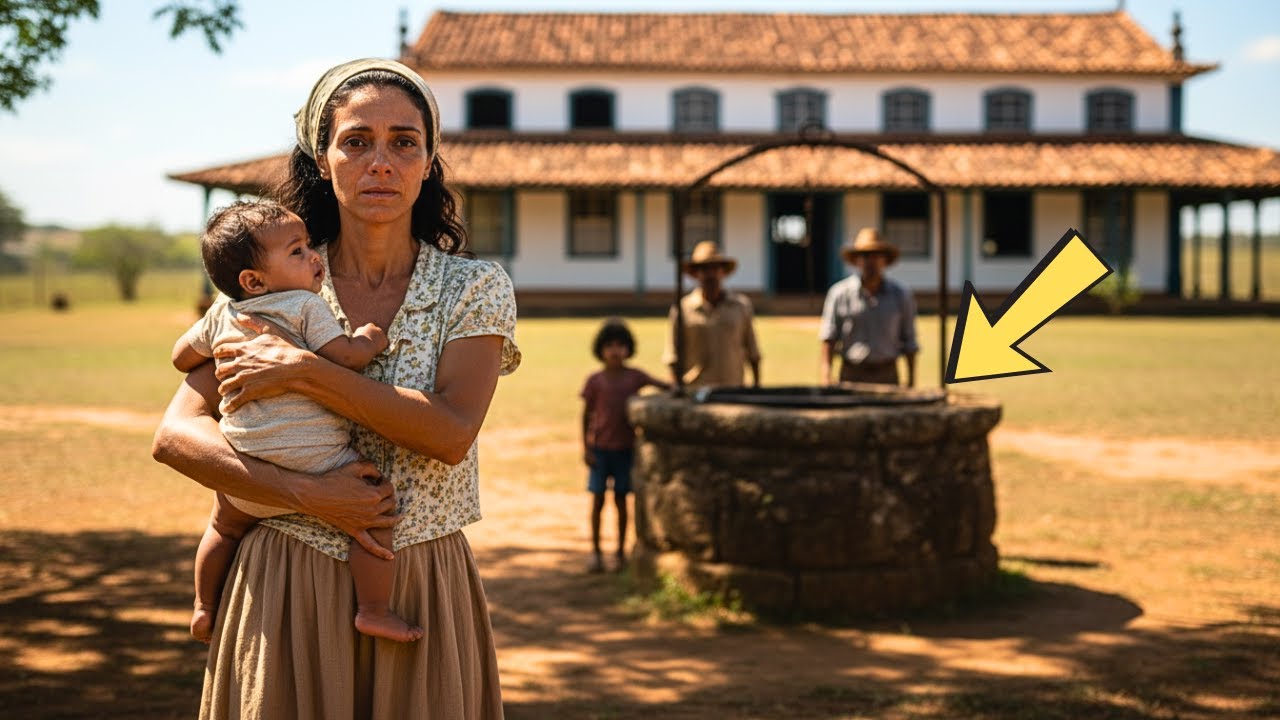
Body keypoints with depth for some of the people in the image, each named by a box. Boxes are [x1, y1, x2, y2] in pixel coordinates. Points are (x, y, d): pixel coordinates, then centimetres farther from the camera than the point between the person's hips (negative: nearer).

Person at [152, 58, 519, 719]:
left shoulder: (475, 289, -1)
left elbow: (452, 432, -16)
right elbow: (175, 435, -5)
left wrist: (305, 373, -18)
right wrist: (306, 494, -17)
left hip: (421, 592, 0)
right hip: (284, 590, 1)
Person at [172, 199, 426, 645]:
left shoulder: (221, 314, 10)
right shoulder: (306, 306, -9)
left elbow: (182, 357, 21)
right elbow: (346, 357, -17)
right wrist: (369, 340, 3)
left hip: (243, 468, 7)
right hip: (314, 463, -7)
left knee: (225, 527, 31)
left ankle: (205, 609, 40)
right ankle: (374, 611, -4)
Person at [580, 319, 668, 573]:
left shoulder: (634, 376, 2)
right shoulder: (595, 380, -2)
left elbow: (662, 385, -4)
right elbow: (586, 415, 0)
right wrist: (586, 448, -5)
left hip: (625, 447, 1)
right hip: (600, 447, -1)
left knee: (621, 499, 7)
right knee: (598, 499, 1)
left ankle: (621, 552, 16)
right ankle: (596, 553, 11)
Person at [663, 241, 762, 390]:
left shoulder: (742, 305, 8)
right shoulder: (683, 309, 1)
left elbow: (752, 352, 14)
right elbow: (672, 358, 3)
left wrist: (756, 383, 12)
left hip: (733, 390, 2)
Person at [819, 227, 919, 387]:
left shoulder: (901, 296, 5)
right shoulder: (839, 293, 0)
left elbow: (909, 342, 9)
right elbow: (828, 339, -1)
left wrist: (911, 381, 6)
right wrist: (826, 378, -10)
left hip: (887, 375, 1)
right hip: (852, 374, -1)